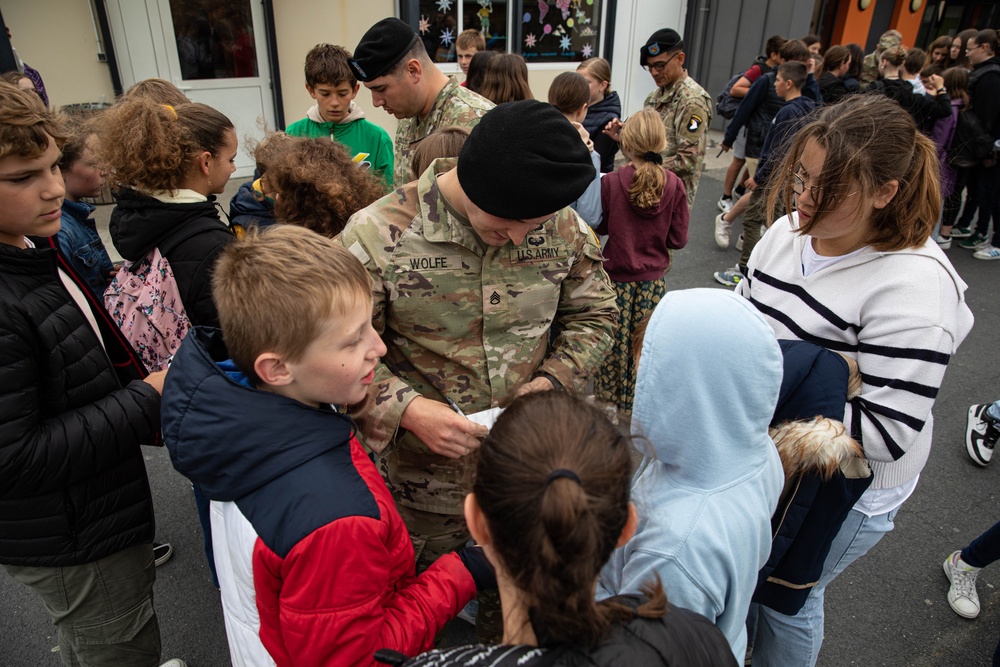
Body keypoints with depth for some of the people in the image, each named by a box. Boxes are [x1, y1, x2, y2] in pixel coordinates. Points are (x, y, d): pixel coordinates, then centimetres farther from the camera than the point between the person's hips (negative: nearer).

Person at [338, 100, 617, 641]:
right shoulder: (376, 235, -20)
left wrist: (551, 381, -12)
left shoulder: (562, 226, -9)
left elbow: (594, 315, 4)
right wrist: (407, 410, -28)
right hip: (421, 478, -2)